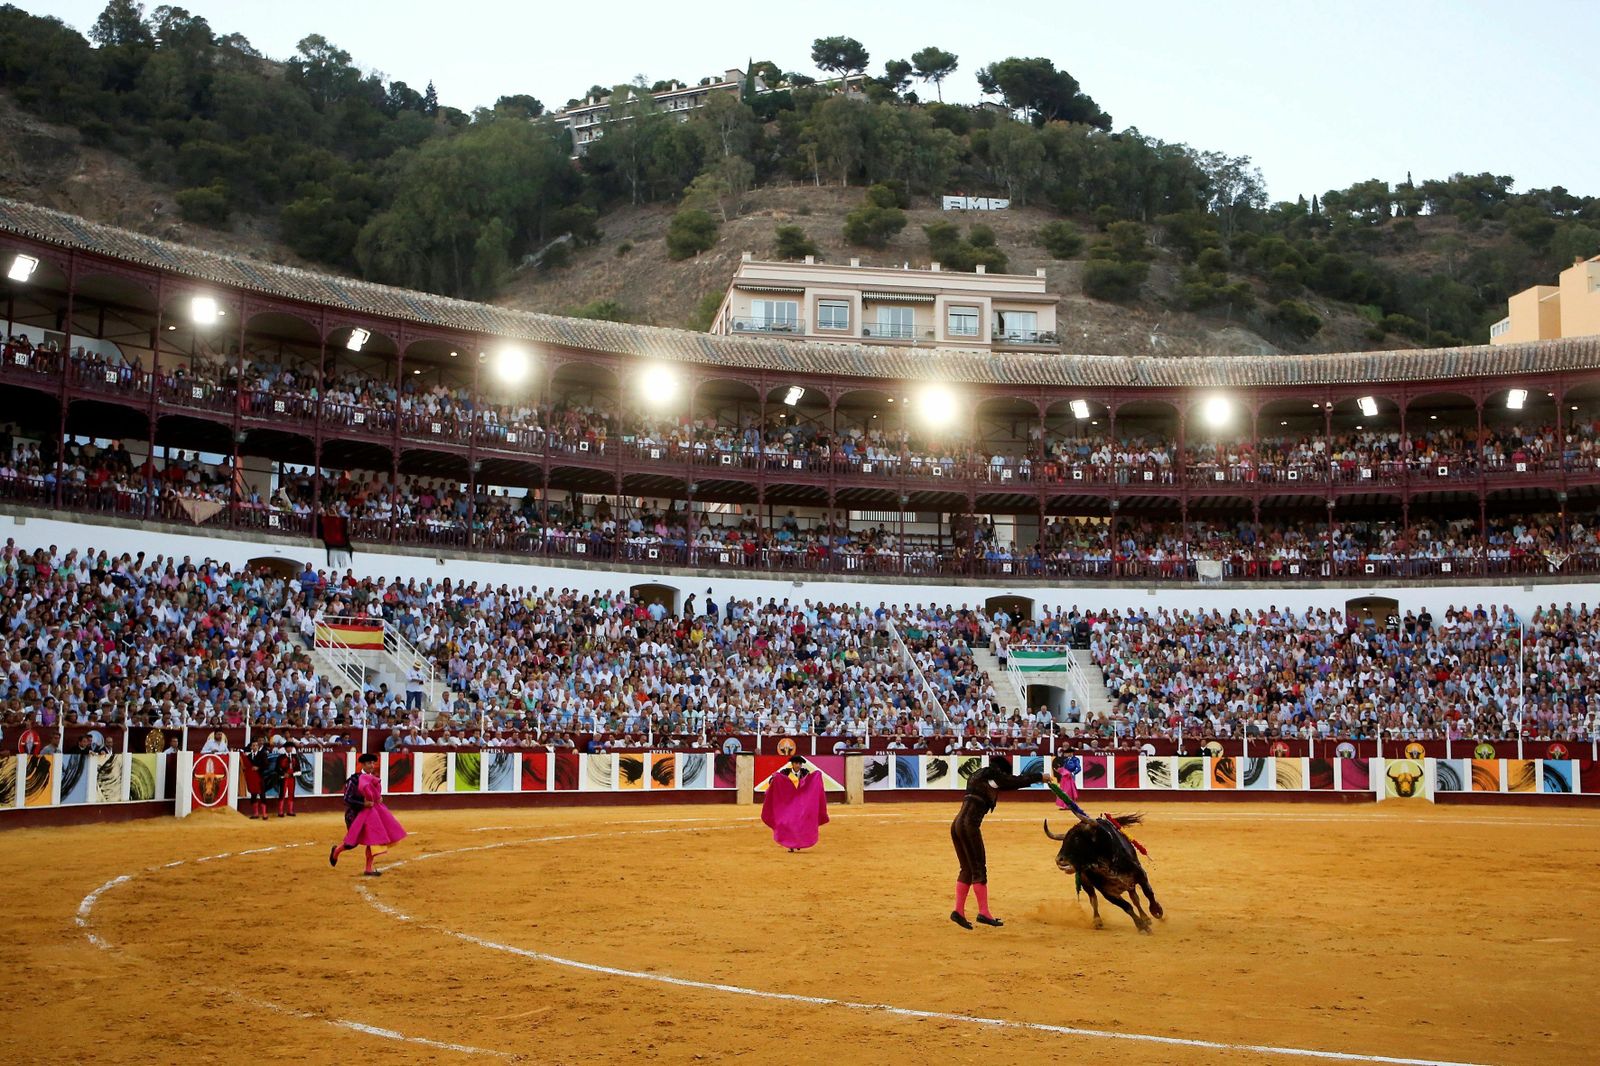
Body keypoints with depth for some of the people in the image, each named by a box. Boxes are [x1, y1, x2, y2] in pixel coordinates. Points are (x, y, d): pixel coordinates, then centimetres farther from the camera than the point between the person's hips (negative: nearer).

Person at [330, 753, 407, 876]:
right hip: (357, 813, -6)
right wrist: (363, 804, -23)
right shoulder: (354, 779, -16)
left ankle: (368, 869, 7)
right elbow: (347, 799, -16)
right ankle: (336, 850, 31)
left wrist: (379, 798, -2)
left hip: (371, 812, 6)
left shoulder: (373, 778, 4)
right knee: (353, 843, -1)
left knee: (372, 839, 0)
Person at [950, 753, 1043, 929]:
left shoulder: (978, 775, 23)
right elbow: (1017, 781, 3)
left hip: (957, 824, 9)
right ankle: (984, 913, -1)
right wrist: (1040, 776, 16)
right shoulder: (993, 774, -2)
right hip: (970, 825, -9)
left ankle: (959, 911, 11)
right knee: (979, 869, -3)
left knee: (968, 869, 13)